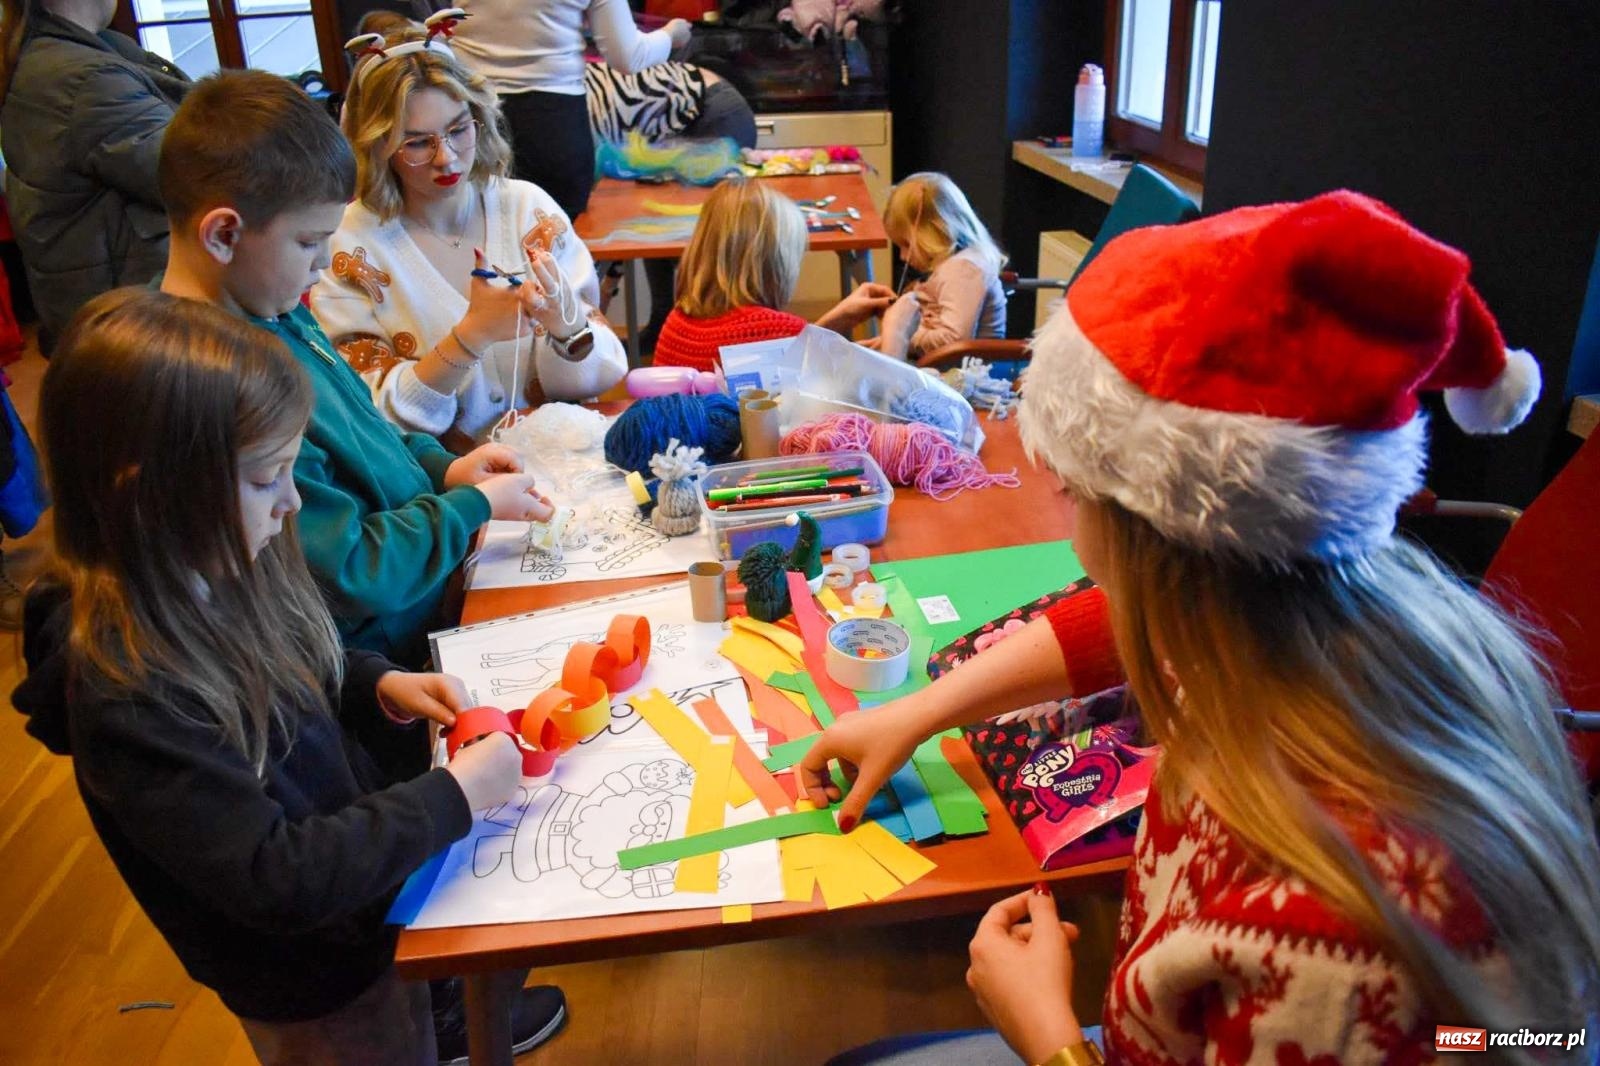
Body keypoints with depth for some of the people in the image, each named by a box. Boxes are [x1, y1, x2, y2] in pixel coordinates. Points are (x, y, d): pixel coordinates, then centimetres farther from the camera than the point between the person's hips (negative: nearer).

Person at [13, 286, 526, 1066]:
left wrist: (380, 686, -8)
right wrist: (454, 795, -27)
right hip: (319, 984, -6)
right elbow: (275, 877, -32)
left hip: (368, 883, 7)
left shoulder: (206, 579, -13)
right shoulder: (125, 692, -35)